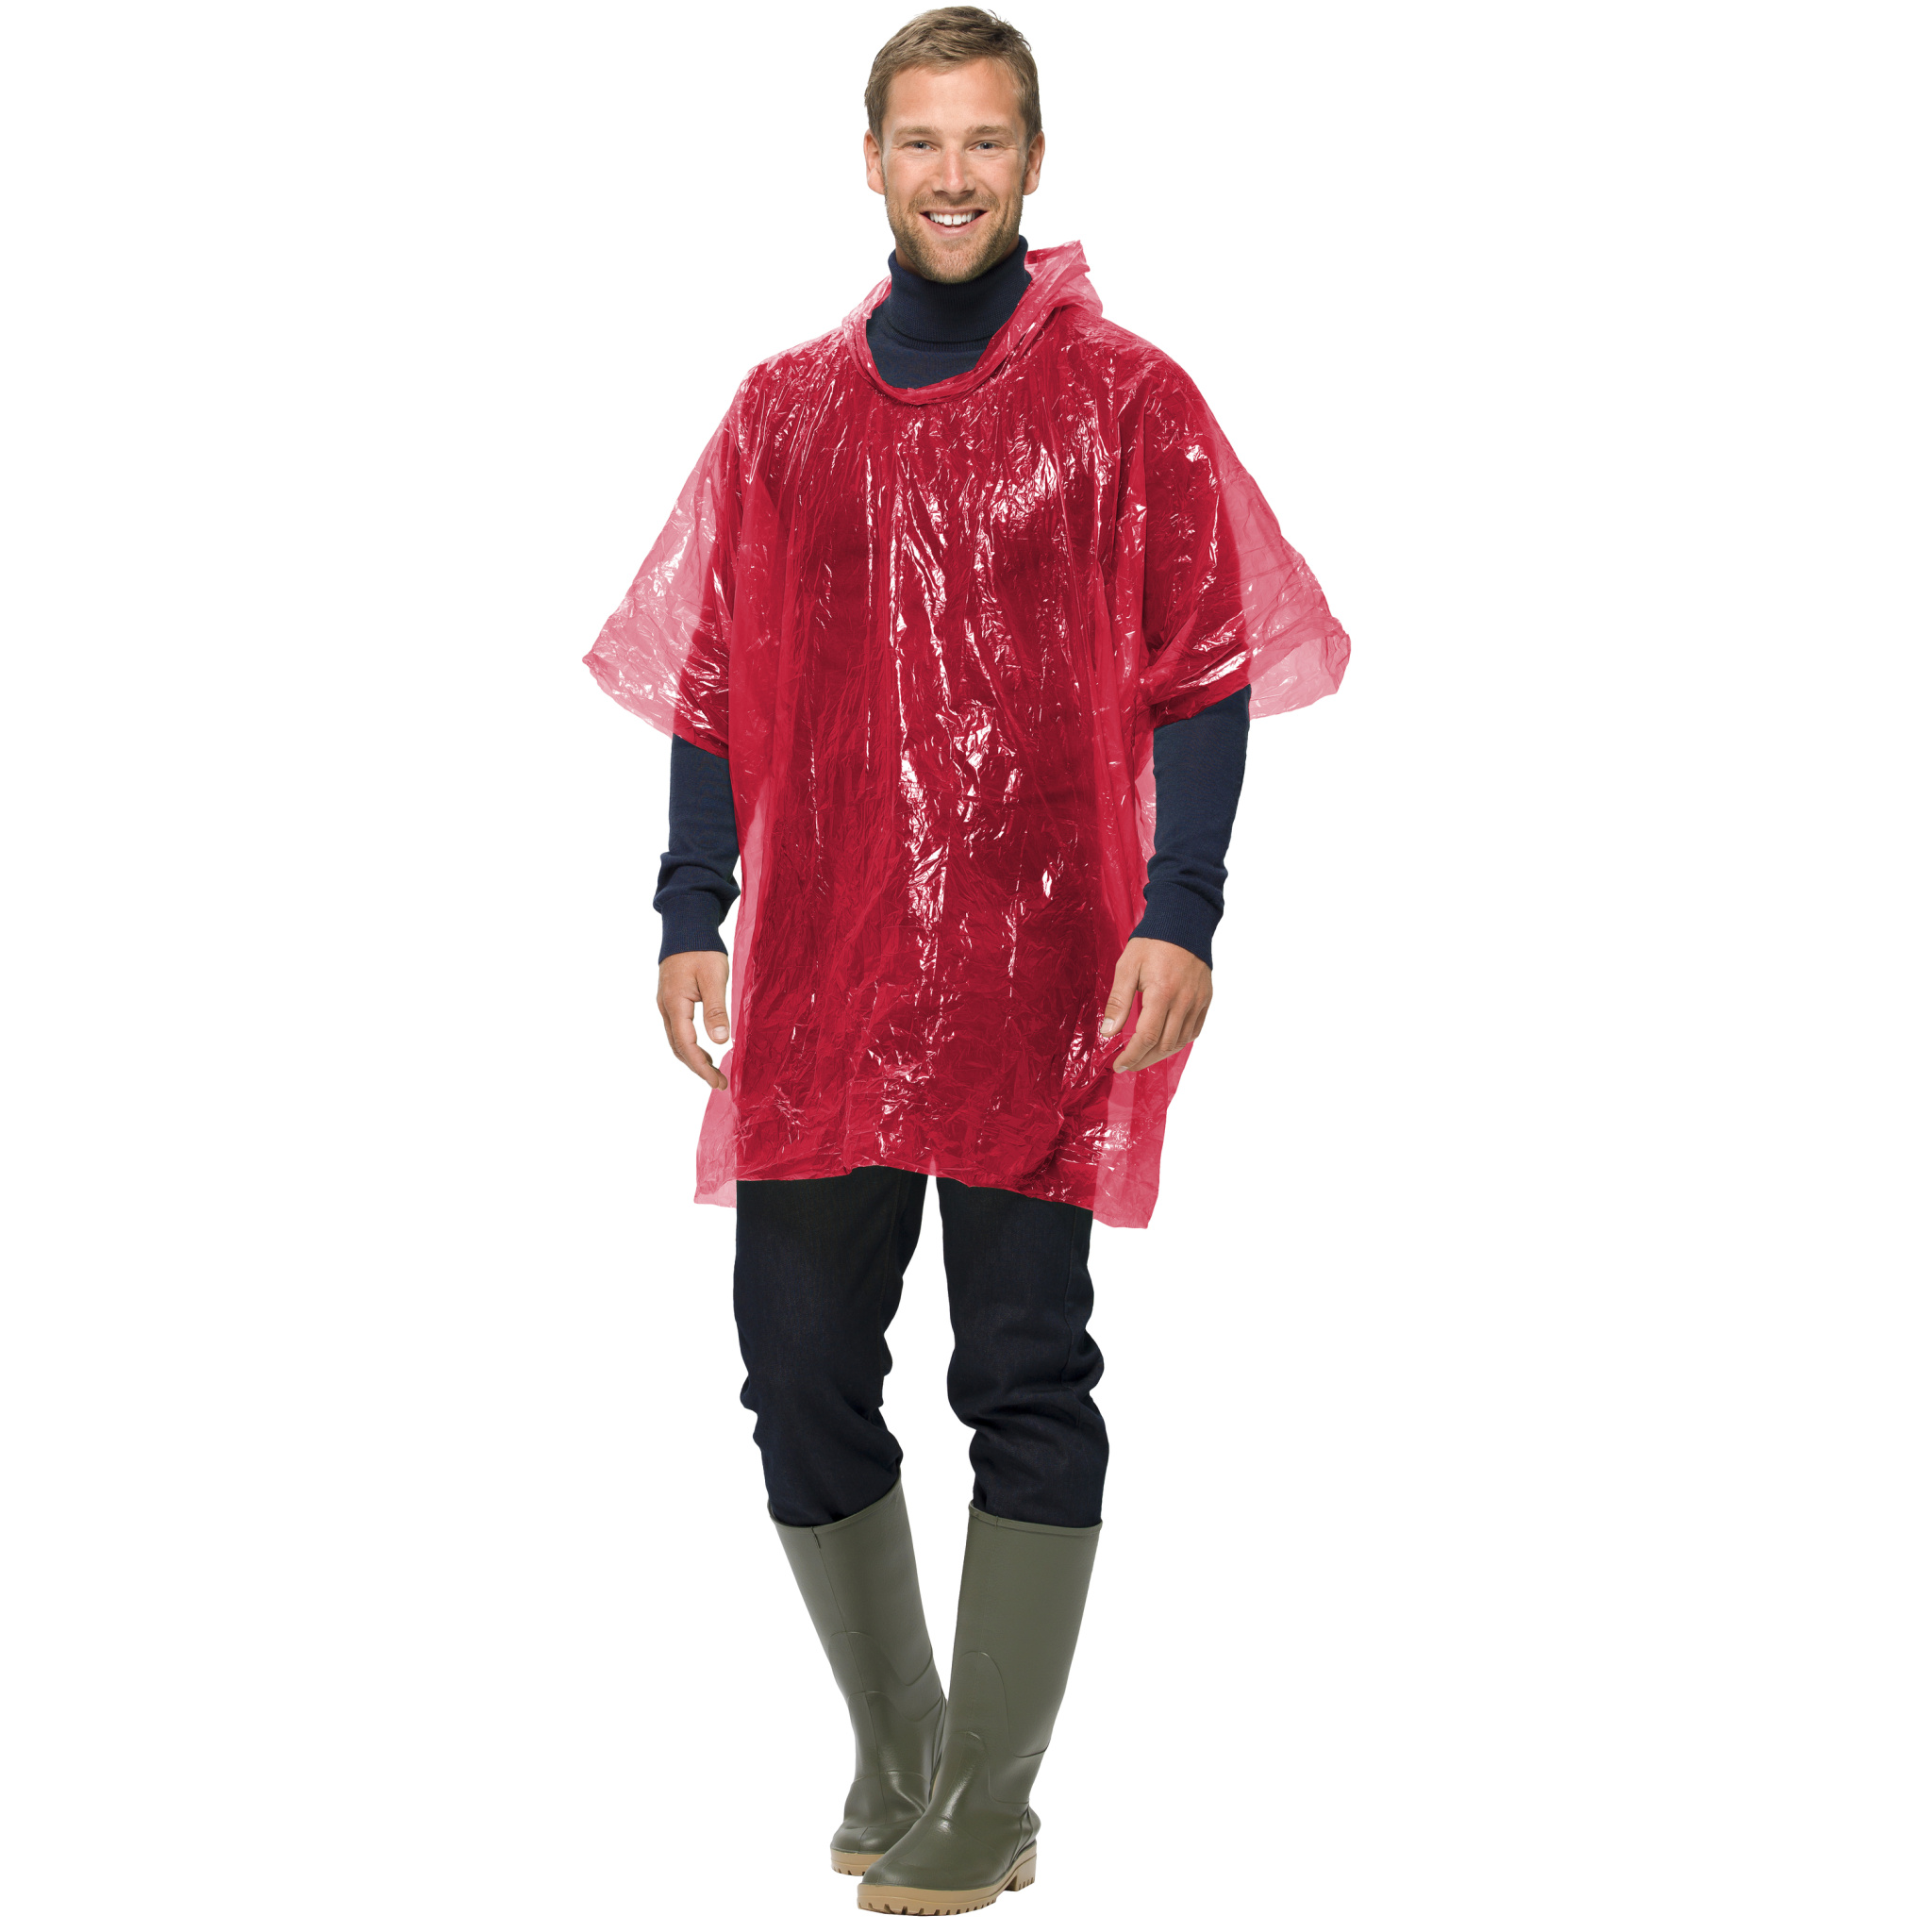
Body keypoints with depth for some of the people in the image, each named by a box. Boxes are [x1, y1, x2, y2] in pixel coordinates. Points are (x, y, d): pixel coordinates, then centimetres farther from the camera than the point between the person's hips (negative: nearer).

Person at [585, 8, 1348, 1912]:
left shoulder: (1123, 400, 3)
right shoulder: (782, 413, 12)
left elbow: (1203, 681, 0)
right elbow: (713, 686, 14)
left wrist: (1178, 920, -10)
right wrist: (690, 919, 6)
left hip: (1042, 972, -3)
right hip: (815, 976, 4)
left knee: (1027, 1373, -1)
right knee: (800, 1367, 4)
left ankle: (989, 1798, 8)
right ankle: (893, 1751, 22)